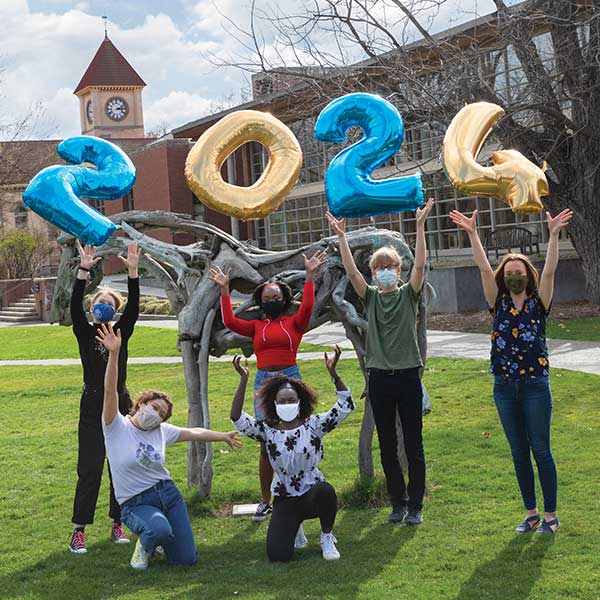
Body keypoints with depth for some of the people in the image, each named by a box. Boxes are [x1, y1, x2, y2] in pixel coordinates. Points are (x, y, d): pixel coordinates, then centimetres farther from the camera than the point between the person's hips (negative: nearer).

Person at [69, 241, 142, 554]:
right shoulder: (85, 332, 0)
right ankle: (78, 530, 0)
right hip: (92, 407, -3)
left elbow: (133, 307, -8)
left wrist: (133, 273, -20)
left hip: (121, 405, 3)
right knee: (89, 469, -6)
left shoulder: (121, 332, 6)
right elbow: (74, 307, -17)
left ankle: (116, 524, 18)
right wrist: (83, 272, -28)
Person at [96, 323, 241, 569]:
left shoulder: (161, 431, 5)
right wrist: (114, 354, -36)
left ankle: (156, 537, 29)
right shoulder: (117, 427, -9)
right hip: (135, 502, -5)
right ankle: (145, 545, -1)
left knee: (186, 559, -2)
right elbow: (110, 391, -23)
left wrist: (224, 436, 32)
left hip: (167, 492, 5)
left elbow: (193, 433, 21)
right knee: (160, 529, -37)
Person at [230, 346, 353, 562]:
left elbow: (346, 406, -12)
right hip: (284, 500, 1)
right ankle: (293, 529, 23)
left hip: (313, 494, -1)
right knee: (278, 556, -18)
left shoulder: (313, 425, -3)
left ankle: (327, 538, -8)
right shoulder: (267, 430, -1)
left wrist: (333, 372, -23)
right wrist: (244, 378, -23)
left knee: (325, 490, -40)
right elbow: (237, 419, -16)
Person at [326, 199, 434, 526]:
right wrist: (341, 236, -14)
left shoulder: (408, 294, 3)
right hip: (379, 378, 2)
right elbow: (351, 271, -4)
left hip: (408, 376, -2)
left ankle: (416, 505, 9)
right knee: (387, 446, 8)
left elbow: (420, 265, -11)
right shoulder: (371, 298, 8)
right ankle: (398, 502, 18)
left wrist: (420, 225, -20)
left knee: (413, 445, 1)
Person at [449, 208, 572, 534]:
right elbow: (484, 269, -4)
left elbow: (549, 272, -14)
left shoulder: (538, 303, 0)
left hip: (535, 385, -3)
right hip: (504, 386, 3)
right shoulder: (499, 304, 6)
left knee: (540, 449, 0)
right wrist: (473, 234, -14)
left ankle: (551, 514, 8)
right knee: (519, 452, 9)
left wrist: (553, 235, -25)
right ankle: (531, 512, 18)